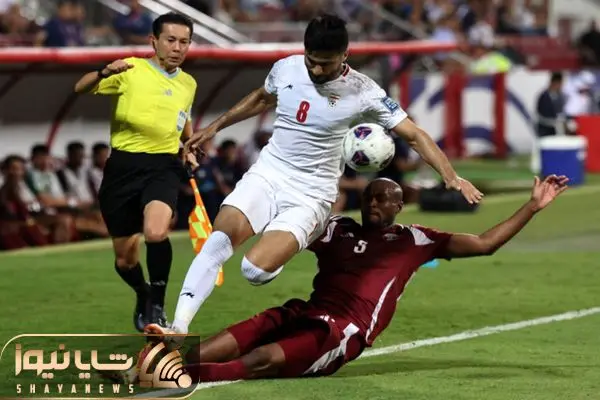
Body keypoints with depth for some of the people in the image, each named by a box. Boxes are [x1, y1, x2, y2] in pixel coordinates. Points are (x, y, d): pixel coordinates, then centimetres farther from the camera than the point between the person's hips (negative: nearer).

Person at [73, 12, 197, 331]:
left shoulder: (188, 84, 12)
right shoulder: (131, 70, -1)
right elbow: (81, 88, -12)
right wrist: (104, 73, -31)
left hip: (163, 165, 1)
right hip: (124, 165, -1)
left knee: (156, 232, -30)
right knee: (124, 259, 6)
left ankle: (157, 304, -10)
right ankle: (143, 296, 39)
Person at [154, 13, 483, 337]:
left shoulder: (363, 93, -12)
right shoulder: (286, 69, 1)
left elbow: (414, 135, -8)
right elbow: (261, 99, 24)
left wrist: (451, 177, -21)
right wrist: (215, 127, 26)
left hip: (310, 196, -3)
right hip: (266, 175, 3)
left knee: (255, 270, -23)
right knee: (218, 240, -25)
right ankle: (178, 326, -26)